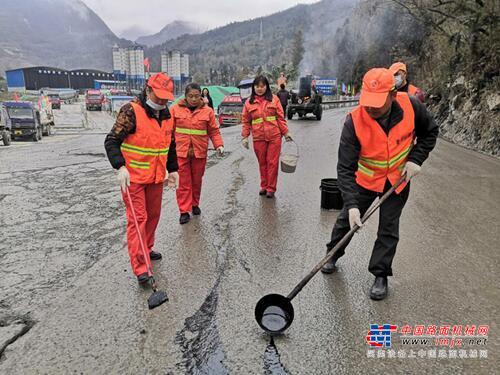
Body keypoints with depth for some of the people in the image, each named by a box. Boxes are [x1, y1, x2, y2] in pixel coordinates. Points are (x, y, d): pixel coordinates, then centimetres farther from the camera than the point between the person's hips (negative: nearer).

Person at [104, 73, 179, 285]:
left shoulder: (167, 116, 8)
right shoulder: (131, 111, -14)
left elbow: (170, 145, 19)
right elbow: (111, 141, -15)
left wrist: (173, 170, 18)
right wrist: (121, 167, -26)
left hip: (156, 178, 7)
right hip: (133, 177, -7)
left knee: (153, 215, 16)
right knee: (137, 218, -7)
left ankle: (146, 249, 37)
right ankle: (139, 267, -3)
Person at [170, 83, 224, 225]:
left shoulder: (207, 111, 1)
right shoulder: (176, 109, 0)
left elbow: (214, 131, 2)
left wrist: (219, 145, -11)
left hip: (199, 153, 1)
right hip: (180, 152, -1)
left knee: (197, 181, 14)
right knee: (184, 182, 1)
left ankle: (195, 204, 34)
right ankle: (184, 211, 9)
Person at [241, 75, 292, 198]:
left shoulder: (274, 99, 3)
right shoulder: (249, 102, 6)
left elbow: (280, 117, 3)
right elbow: (246, 121, 8)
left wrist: (286, 132, 1)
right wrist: (245, 137, 3)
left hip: (274, 136, -1)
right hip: (258, 138, 1)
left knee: (272, 162, 2)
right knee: (262, 163, 11)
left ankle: (271, 188, 10)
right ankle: (264, 186, 24)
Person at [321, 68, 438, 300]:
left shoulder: (411, 106, -22)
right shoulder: (354, 121, -29)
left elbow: (430, 132, -1)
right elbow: (345, 167, -29)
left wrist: (415, 159, -14)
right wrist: (352, 204, -37)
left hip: (399, 179, 1)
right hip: (365, 179, -1)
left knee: (389, 229, 4)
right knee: (347, 219, 11)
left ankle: (381, 275, 21)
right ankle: (333, 254, 38)